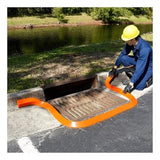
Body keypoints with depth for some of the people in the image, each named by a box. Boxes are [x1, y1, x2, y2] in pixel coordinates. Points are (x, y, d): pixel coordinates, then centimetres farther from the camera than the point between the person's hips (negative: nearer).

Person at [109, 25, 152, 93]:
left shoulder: (145, 48, -37)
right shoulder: (130, 43, -16)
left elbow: (141, 68, -39)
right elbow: (123, 54, 0)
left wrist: (131, 83, -40)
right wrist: (115, 68, 3)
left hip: (148, 66, -7)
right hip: (138, 61, 7)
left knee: (138, 86, -21)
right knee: (123, 58, -17)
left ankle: (149, 78, 8)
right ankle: (133, 73, 2)